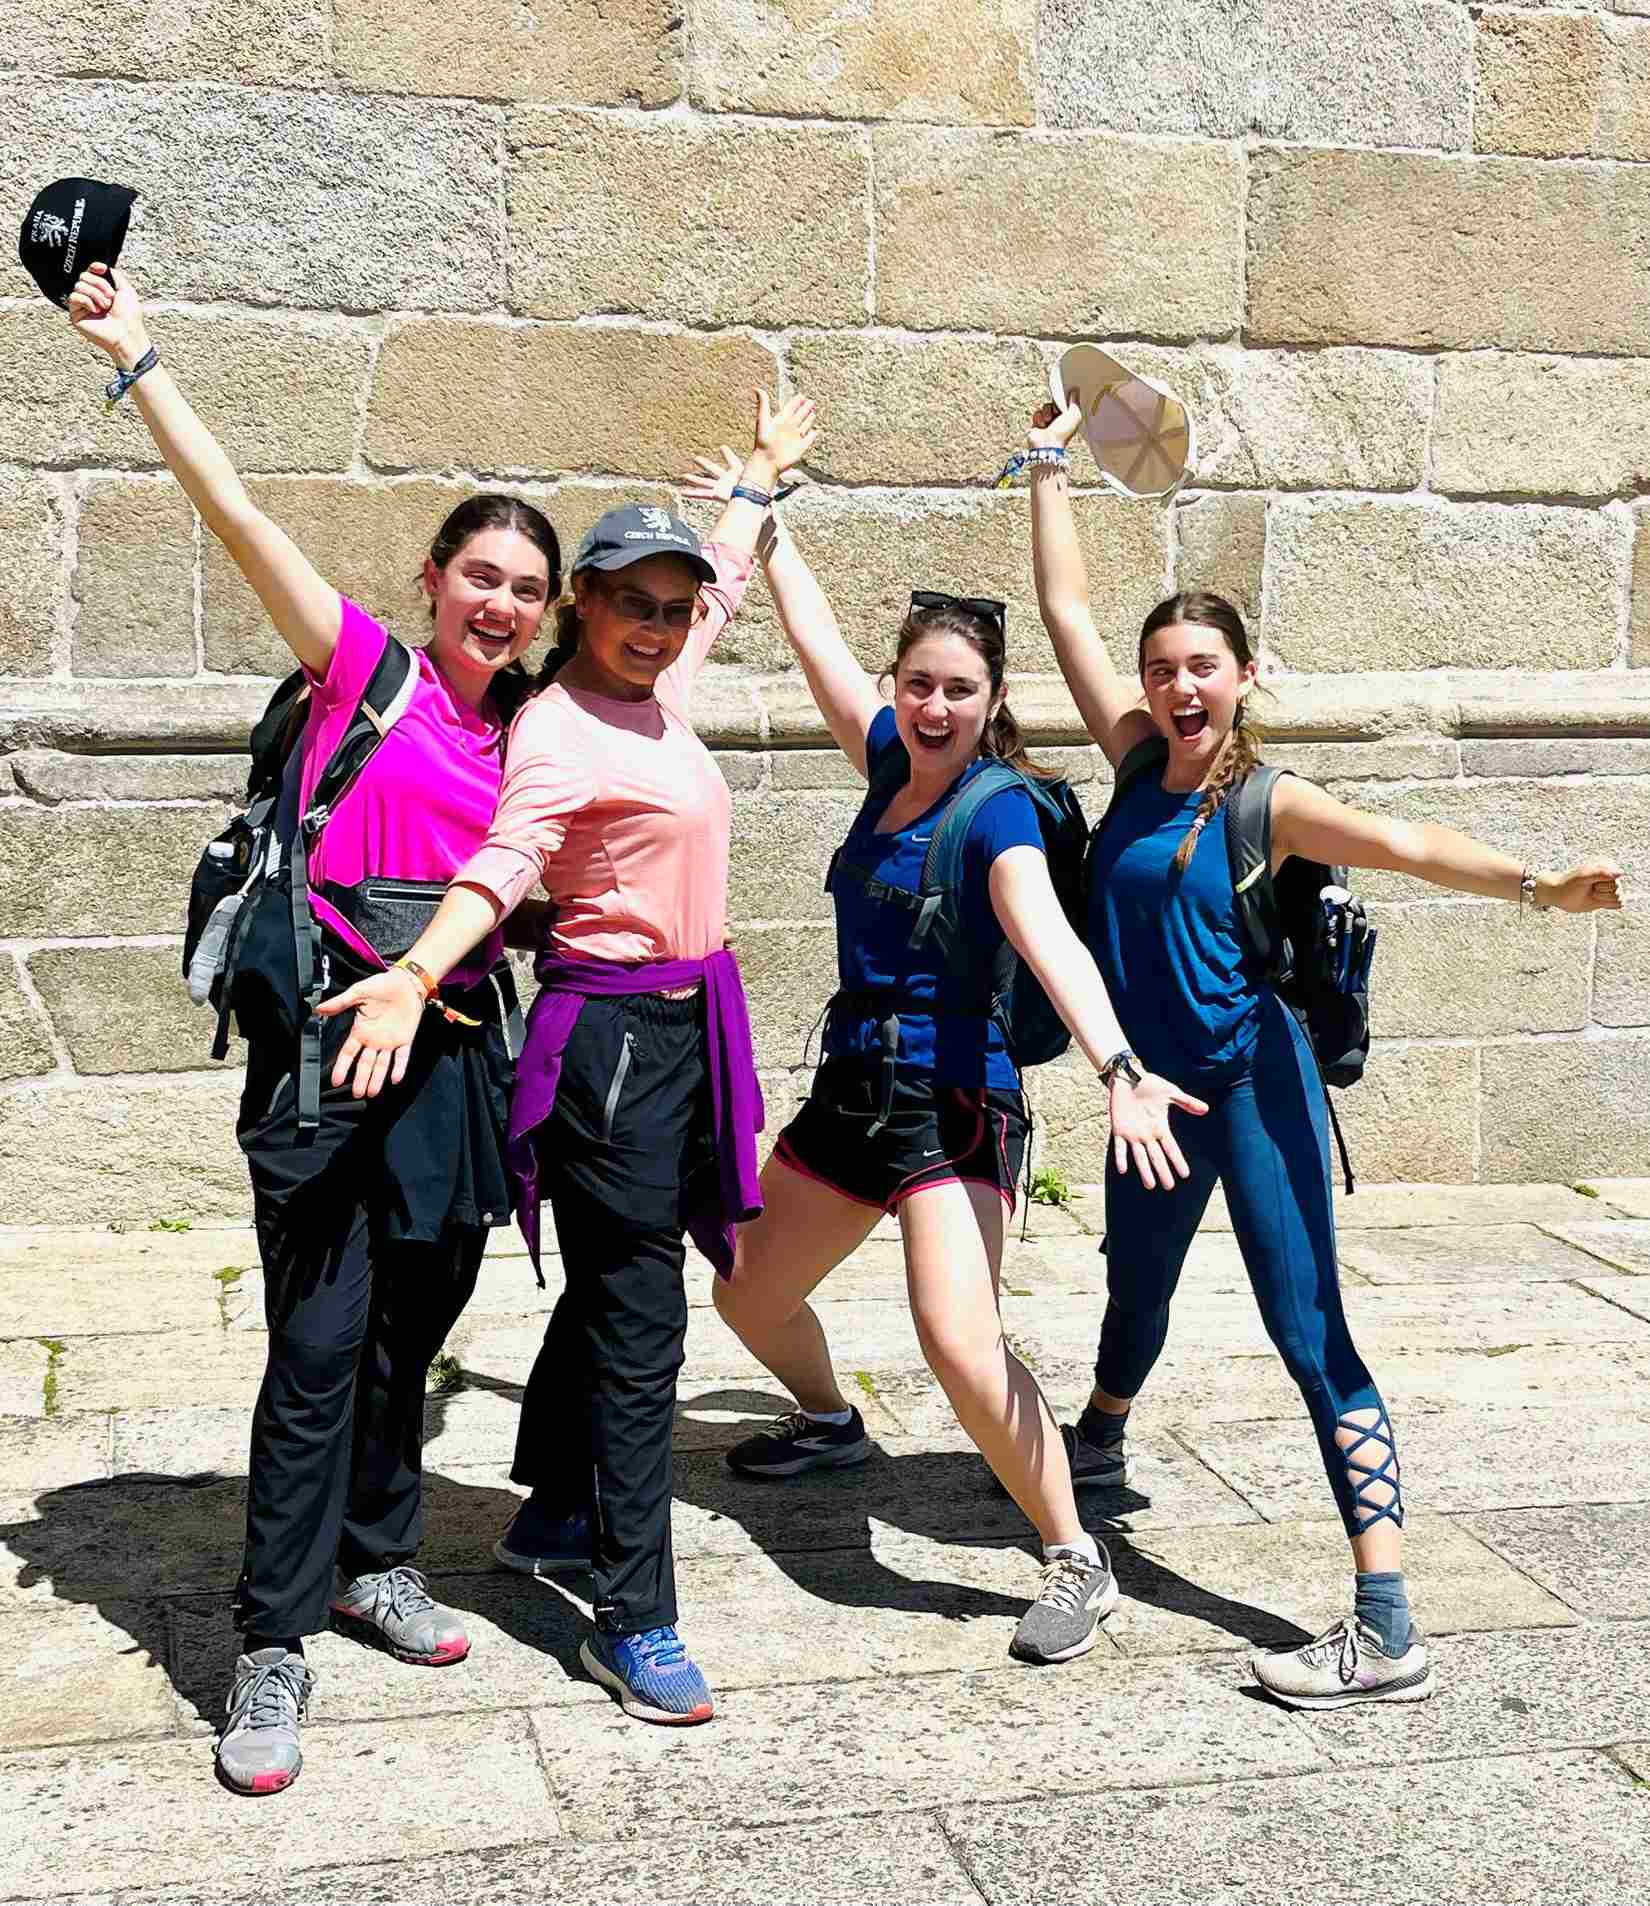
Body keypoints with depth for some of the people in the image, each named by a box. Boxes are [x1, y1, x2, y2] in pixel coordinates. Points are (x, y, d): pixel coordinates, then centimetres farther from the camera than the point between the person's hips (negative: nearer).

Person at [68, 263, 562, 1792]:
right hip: (329, 1035, -5)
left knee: (409, 1333, 15)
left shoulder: (527, 734, 11)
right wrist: (136, 354, -12)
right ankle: (271, 1649, 5)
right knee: (320, 1344, -6)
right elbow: (233, 512, -7)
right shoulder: (363, 666, -1)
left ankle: (374, 1564, 34)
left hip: (454, 1047, 5)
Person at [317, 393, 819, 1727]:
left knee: (614, 1289, 20)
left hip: (688, 1026, 9)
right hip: (612, 1032, -9)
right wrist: (416, 977, -48)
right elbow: (501, 867, -32)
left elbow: (722, 581, 30)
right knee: (638, 1328, -6)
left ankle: (553, 1514, 38)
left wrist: (760, 479, 44)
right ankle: (635, 1625, 1)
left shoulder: (660, 694, 10)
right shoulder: (561, 729, -15)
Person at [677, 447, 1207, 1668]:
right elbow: (818, 638, 17)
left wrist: (1117, 1069, -46)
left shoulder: (997, 811, -14)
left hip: (954, 1101, -8)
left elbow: (1048, 941, -31)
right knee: (748, 1296, 19)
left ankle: (1079, 1564, -9)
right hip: (853, 1087, 8)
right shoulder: (890, 765, 5)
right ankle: (832, 1424, 50)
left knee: (960, 1340, -25)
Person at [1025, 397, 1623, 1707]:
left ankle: (1387, 1633, -12)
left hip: (1253, 1081, -6)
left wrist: (1538, 884, -46)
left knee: (1309, 1330, -11)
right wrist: (1050, 467, 10)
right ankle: (1100, 1438, 59)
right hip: (1156, 1084, 6)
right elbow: (1068, 614, 7)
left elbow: (1400, 843, -29)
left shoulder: (1265, 804, -13)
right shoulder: (1140, 765, 2)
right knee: (1137, 1285, 28)